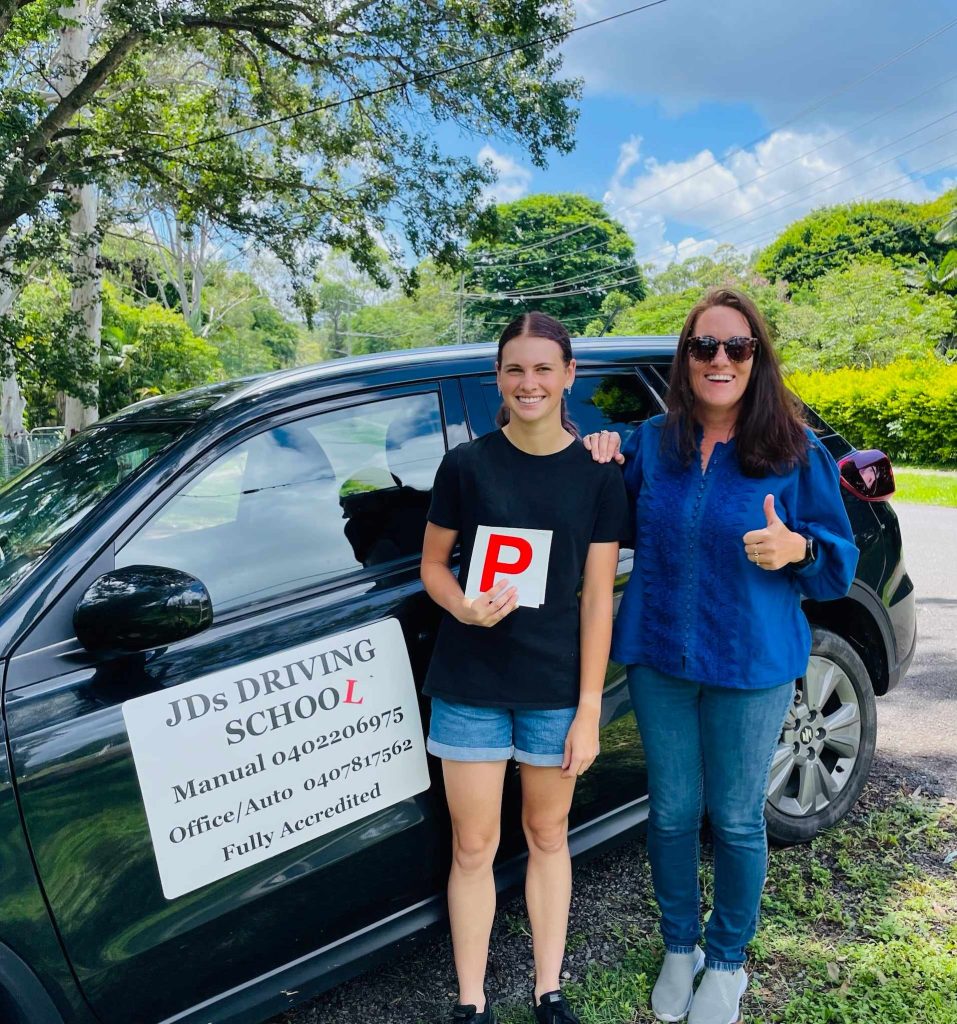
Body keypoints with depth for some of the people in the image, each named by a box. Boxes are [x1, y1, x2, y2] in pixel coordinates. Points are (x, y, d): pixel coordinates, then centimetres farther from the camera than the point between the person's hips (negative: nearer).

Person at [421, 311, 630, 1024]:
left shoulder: (597, 475, -3)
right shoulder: (466, 465, -3)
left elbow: (597, 598, -3)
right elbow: (433, 563, 5)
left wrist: (589, 709, -4)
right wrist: (465, 606, -18)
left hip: (555, 687, 0)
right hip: (470, 686, 0)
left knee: (548, 834, 15)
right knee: (474, 846, 9)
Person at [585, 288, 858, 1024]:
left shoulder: (798, 452, -6)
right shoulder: (650, 443, 2)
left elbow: (842, 563, -2)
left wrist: (796, 548, -25)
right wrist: (604, 461, -3)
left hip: (752, 664, -2)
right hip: (660, 658, 2)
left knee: (737, 819, 12)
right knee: (672, 811, 14)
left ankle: (727, 962, 38)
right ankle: (679, 948, 39)